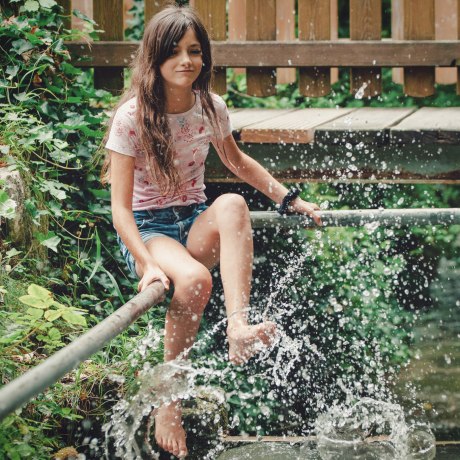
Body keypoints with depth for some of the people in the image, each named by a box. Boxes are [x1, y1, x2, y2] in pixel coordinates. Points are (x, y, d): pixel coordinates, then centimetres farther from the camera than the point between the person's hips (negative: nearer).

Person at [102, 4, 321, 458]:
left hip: (197, 224, 4)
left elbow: (237, 161, 23)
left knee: (232, 204, -33)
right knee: (193, 279, -37)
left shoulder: (210, 107, 1)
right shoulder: (132, 117, -14)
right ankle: (168, 404, -21)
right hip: (146, 229, -4)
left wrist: (290, 199, 20)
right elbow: (120, 207, -17)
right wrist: (148, 264, -32)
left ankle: (238, 328, -43)